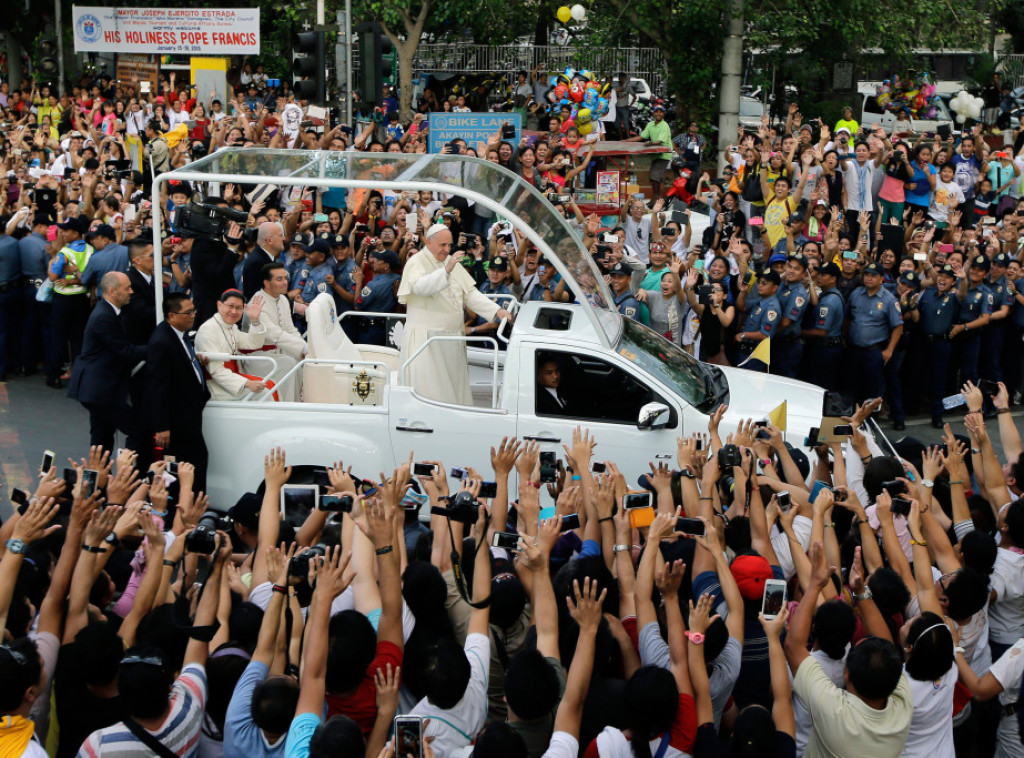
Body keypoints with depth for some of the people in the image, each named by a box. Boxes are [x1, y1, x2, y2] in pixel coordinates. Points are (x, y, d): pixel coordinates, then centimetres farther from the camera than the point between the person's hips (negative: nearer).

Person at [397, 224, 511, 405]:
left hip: (452, 335, 7)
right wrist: (445, 271, -43)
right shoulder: (416, 263, -8)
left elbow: (470, 293, 13)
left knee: (453, 385, 8)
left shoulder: (452, 262, 13)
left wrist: (496, 311, 0)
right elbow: (420, 287, -29)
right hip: (425, 338, -7)